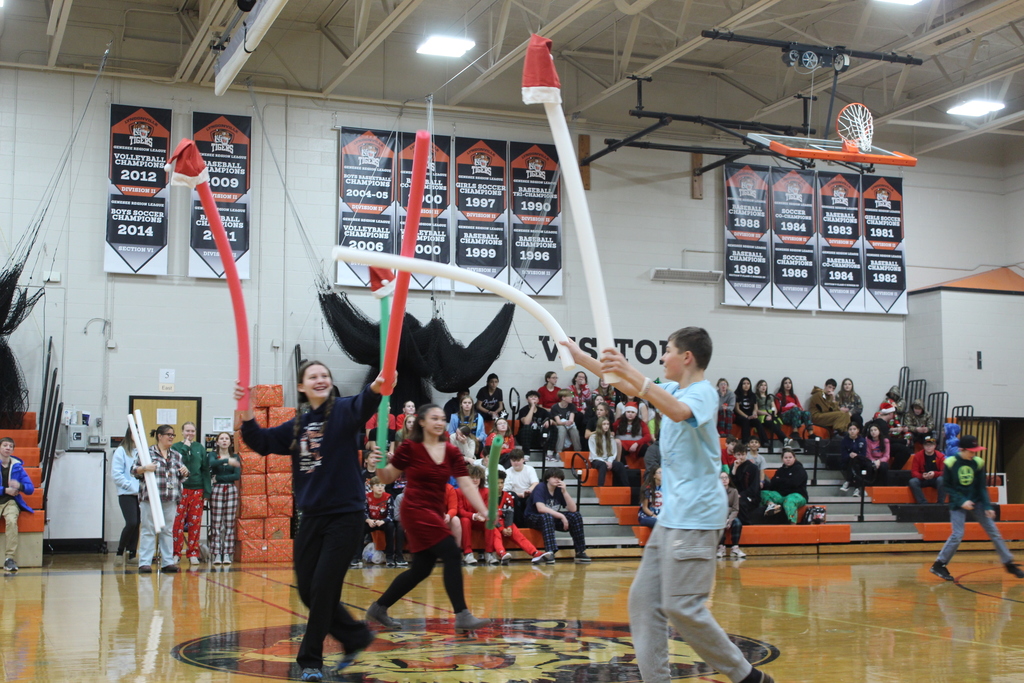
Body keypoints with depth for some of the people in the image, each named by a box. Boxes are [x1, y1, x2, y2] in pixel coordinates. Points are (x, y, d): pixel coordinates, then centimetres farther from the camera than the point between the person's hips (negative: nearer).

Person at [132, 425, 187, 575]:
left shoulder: (176, 455, 17)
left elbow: (181, 477, 21)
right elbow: (134, 471, -2)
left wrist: (184, 472, -1)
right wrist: (145, 468, -21)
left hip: (170, 500, 5)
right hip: (150, 498, -5)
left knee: (168, 531, 8)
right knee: (148, 530, -3)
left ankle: (168, 562, 13)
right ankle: (145, 563, 0)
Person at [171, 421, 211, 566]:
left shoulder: (200, 448, 10)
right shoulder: (176, 447, 3)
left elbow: (205, 469, 8)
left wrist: (207, 489, 2)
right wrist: (185, 447, -10)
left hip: (197, 489, 2)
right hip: (181, 489, -2)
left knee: (196, 522, 3)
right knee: (178, 521, -5)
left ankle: (193, 554, 9)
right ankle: (176, 553, 3)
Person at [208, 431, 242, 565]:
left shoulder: (235, 457, 10)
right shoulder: (213, 454, 5)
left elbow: (237, 475, -3)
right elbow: (212, 464, -20)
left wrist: (218, 478, -9)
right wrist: (227, 460, -34)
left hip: (231, 490, 2)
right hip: (216, 490, -2)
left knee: (230, 523, 0)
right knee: (216, 523, -4)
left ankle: (227, 554, 2)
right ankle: (217, 554, -3)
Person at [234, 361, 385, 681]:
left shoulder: (342, 410, -7)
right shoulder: (297, 425, 10)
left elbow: (363, 405, -28)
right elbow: (261, 442, 12)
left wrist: (376, 388, -52)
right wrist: (246, 414, -7)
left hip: (345, 514, -6)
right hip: (312, 516, 6)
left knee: (323, 587, -5)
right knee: (307, 589, 9)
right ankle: (356, 636, 29)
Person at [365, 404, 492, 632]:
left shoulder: (451, 452, 5)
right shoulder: (410, 447, -7)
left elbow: (467, 485, -1)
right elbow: (388, 477, 0)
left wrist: (484, 511, -13)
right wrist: (377, 465, -21)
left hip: (436, 513, 7)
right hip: (416, 510, -7)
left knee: (421, 569, 11)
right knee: (452, 555, -17)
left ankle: (378, 609, 26)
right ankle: (462, 616, -13)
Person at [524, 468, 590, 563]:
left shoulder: (560, 490, 1)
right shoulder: (540, 489, -15)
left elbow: (573, 509, -8)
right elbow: (540, 508, -32)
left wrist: (564, 491, -18)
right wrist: (561, 516, -32)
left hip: (554, 517, 6)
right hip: (534, 518, -6)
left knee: (576, 516, -14)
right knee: (547, 517, -40)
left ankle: (580, 552, -14)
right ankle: (550, 553, -49)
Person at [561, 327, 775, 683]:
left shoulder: (704, 393, -11)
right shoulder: (674, 389, 15)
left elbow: (678, 412, -33)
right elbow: (631, 387, 27)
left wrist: (632, 373, -42)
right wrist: (581, 357, 26)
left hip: (696, 516, -9)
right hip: (671, 515, 9)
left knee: (682, 606, -11)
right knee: (643, 598, 4)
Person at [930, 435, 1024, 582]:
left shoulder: (978, 463, -4)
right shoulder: (950, 463, -13)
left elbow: (982, 487, 0)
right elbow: (946, 486, -7)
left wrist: (987, 506, -10)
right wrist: (961, 501, -17)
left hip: (976, 502, 4)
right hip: (958, 503, -4)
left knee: (993, 531, 2)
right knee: (957, 535, -13)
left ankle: (1009, 563, 13)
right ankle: (938, 565, -1)